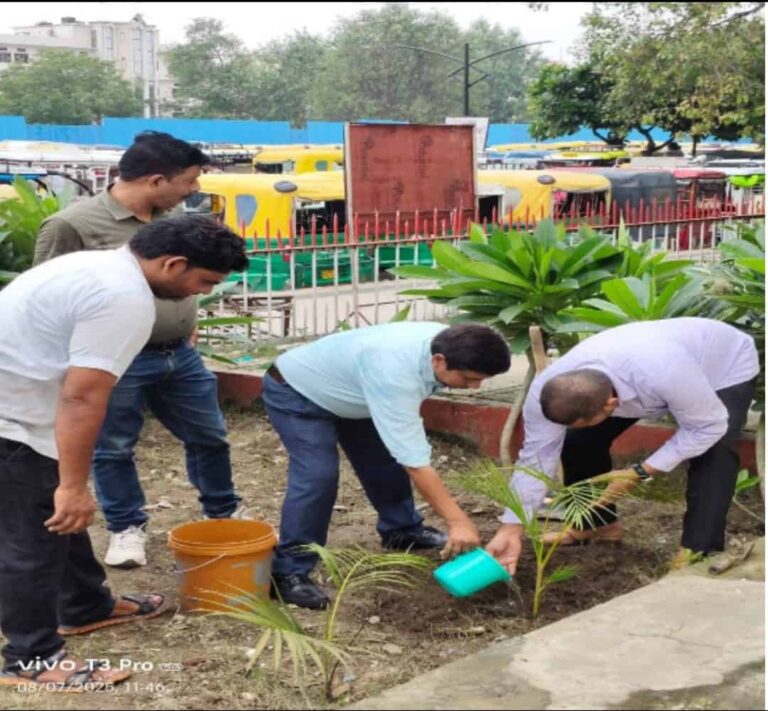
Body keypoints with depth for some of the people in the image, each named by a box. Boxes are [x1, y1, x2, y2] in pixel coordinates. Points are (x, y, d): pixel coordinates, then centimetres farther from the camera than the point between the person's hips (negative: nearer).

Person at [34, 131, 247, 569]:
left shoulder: (171, 220, 5)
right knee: (113, 450, 9)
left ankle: (225, 511, 38)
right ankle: (127, 527, 29)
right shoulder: (73, 225, -16)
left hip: (180, 355, 6)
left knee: (209, 436, 17)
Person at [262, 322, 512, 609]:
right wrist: (458, 521, -39)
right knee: (318, 475, -23)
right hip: (295, 391, -8)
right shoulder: (395, 375, -44)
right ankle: (287, 572, -14)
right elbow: (415, 462, -41)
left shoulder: (446, 342, -18)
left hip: (343, 390, 9)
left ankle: (402, 530, 35)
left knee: (386, 459, 12)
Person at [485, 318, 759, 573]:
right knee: (578, 440, -7)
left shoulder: (663, 374, -49)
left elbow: (709, 427, -32)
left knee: (711, 455, -28)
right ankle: (596, 523, 13)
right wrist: (511, 530, -25)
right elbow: (536, 457, -23)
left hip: (727, 365, -4)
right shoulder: (547, 389, -33)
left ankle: (699, 551, -17)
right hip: (635, 361, 5)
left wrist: (640, 473, -33)